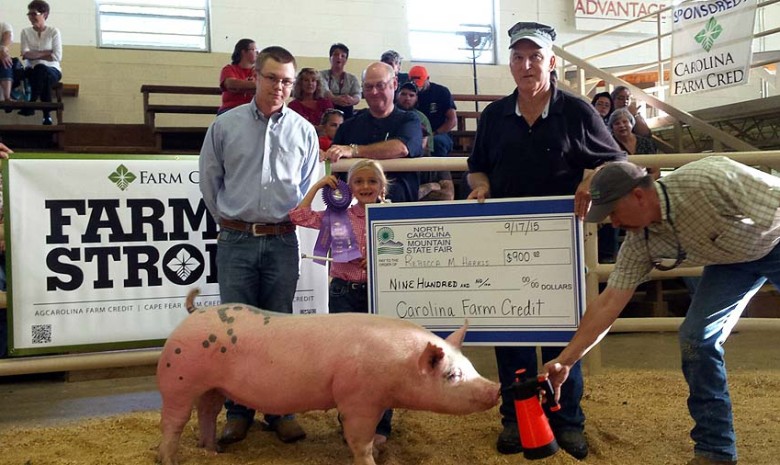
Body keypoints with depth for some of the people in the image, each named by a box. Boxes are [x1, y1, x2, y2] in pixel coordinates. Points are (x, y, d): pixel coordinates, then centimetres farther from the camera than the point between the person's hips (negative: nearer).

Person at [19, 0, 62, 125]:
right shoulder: (25, 31, 8)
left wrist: (33, 55, -8)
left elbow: (57, 57, -8)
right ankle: (47, 114, -37)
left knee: (41, 69, -38)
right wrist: (47, 53, -12)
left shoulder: (54, 31, 2)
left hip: (52, 70, -1)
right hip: (32, 69, 1)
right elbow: (25, 54, -6)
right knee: (43, 79, -36)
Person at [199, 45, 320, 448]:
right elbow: (209, 180, 9)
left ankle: (279, 410, 19)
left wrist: (291, 218, 8)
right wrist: (229, 220, 9)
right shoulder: (225, 125, 2)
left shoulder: (303, 131, 4)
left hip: (282, 242, 1)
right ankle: (238, 411, 17)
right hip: (236, 241, 0)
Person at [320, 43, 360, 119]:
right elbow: (324, 91, -12)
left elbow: (357, 97, -3)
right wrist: (335, 99, -34)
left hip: (346, 115, 2)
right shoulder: (322, 75, 7)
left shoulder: (352, 78, 14)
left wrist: (351, 100, -28)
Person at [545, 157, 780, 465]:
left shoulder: (708, 179, -37)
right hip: (733, 258, 5)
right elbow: (609, 302, -14)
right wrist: (565, 360, -16)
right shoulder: (640, 241, -18)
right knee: (696, 338, -8)